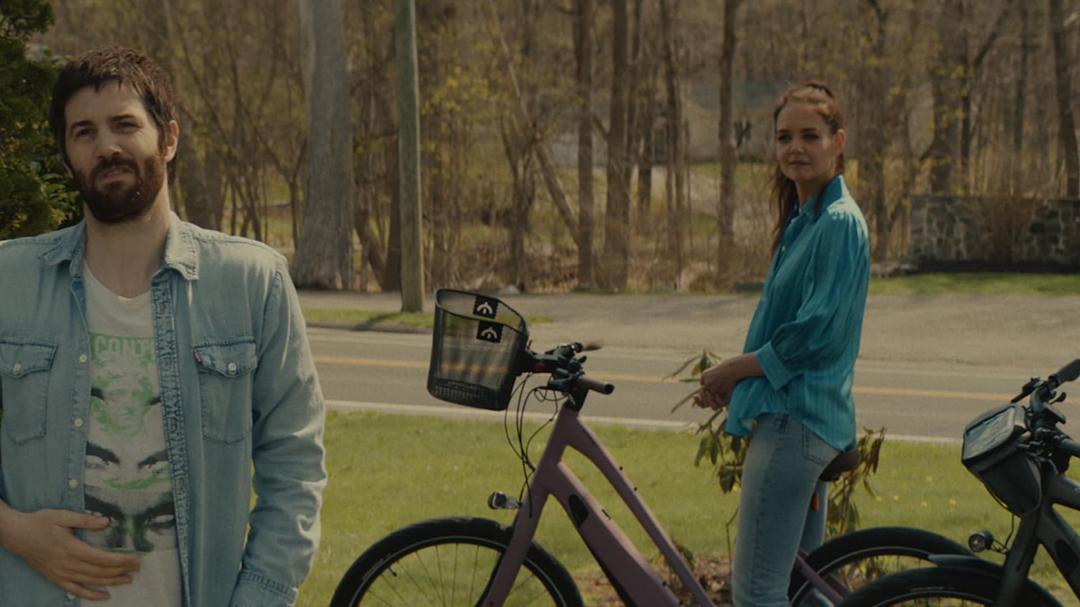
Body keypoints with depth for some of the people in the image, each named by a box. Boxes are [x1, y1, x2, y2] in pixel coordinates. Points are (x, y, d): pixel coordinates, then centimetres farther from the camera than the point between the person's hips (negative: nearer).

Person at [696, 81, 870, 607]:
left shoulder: (839, 223, -13)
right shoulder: (803, 220, 18)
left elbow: (816, 334, -19)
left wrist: (731, 370, -9)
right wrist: (733, 379, 5)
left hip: (797, 420, -10)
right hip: (794, 416, 10)